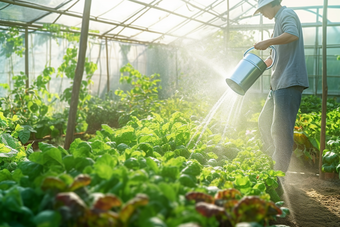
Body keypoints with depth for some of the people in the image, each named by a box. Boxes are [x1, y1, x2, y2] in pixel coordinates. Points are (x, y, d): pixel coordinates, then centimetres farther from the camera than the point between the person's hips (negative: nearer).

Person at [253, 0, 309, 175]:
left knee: (281, 130, -9)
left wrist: (268, 42, -25)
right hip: (279, 83, 11)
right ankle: (275, 161, 22)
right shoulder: (279, 20, 25)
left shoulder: (286, 14, -5)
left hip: (289, 82, -11)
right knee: (264, 122, 15)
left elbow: (293, 34, -28)